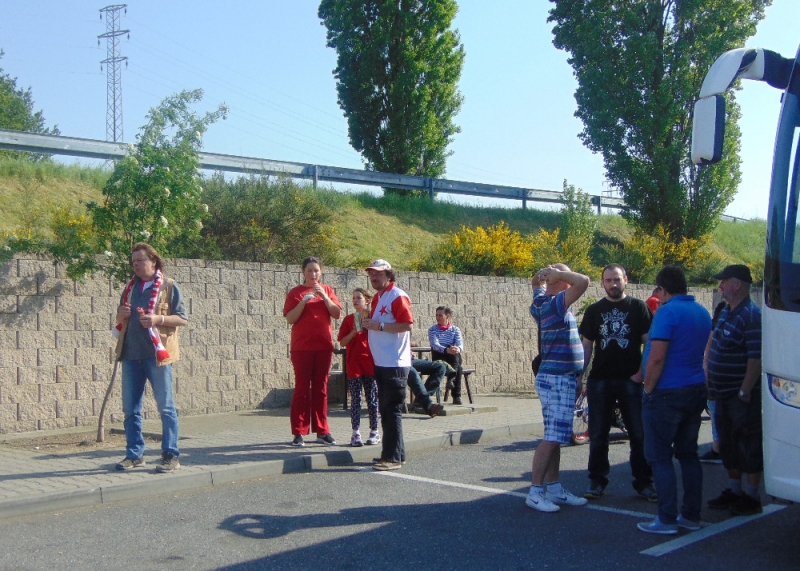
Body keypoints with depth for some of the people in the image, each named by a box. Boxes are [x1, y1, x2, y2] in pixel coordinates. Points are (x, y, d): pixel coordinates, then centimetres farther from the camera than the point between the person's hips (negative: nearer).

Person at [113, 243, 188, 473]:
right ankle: (134, 454, 17)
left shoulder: (168, 286, 1)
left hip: (156, 354, -6)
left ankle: (171, 456, 4)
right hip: (131, 354, 6)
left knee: (166, 407, -1)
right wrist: (121, 315, 1)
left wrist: (158, 319, -17)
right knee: (130, 408, 8)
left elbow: (182, 318, -3)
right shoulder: (131, 287, 17)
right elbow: (120, 320, 25)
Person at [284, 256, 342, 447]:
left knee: (321, 388, 6)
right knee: (302, 388, -2)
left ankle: (322, 431, 11)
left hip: (324, 346, 3)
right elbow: (290, 319, -6)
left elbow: (337, 313, 1)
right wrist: (304, 301, -17)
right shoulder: (295, 293, 3)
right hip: (302, 347, -3)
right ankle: (298, 433, 0)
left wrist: (324, 296, -10)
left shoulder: (327, 290, 11)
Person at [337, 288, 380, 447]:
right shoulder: (349, 319, 5)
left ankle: (374, 431, 14)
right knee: (355, 399, -1)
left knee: (372, 399, 6)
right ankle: (356, 433, -1)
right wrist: (354, 332, -14)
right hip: (354, 364, 0)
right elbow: (342, 342, 1)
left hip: (371, 364, 0)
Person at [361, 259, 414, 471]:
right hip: (381, 363, 10)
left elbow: (408, 324, -20)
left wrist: (379, 326, -20)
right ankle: (395, 453, 21)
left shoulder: (397, 296, -11)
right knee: (385, 410, 13)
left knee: (392, 410, -8)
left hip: (395, 364, -10)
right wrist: (369, 324, 8)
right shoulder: (377, 298, 18)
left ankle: (393, 457, -5)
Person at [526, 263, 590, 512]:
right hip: (558, 379, -10)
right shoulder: (555, 303, -18)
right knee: (552, 438, -9)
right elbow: (583, 281, -29)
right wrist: (557, 273, -16)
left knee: (555, 437, 13)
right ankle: (535, 492, -6)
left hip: (561, 379, 10)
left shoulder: (543, 303, 11)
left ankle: (554, 488, 19)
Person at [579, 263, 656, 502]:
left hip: (630, 381, -2)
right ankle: (597, 480, 16)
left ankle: (643, 482, 11)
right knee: (598, 435, 6)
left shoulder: (638, 307, 2)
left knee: (639, 434, 1)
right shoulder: (594, 310, 9)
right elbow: (587, 346, 10)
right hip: (599, 381, 2)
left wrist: (641, 373, -10)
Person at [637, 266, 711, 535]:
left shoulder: (667, 312, -16)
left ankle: (667, 520, 0)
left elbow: (657, 357, -22)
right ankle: (691, 515, 19)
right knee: (688, 454, 14)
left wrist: (648, 389, -10)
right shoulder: (702, 312, 10)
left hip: (667, 393, -8)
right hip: (696, 391, 8)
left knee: (660, 457, -1)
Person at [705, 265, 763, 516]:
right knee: (728, 444, 16)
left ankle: (751, 497, 10)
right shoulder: (726, 312, 11)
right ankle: (733, 491, 27)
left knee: (749, 446, 1)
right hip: (723, 393, 9)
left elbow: (756, 357, -23)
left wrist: (745, 392, -23)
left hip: (742, 395, -9)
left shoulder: (751, 316, -18)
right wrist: (710, 382, 14)